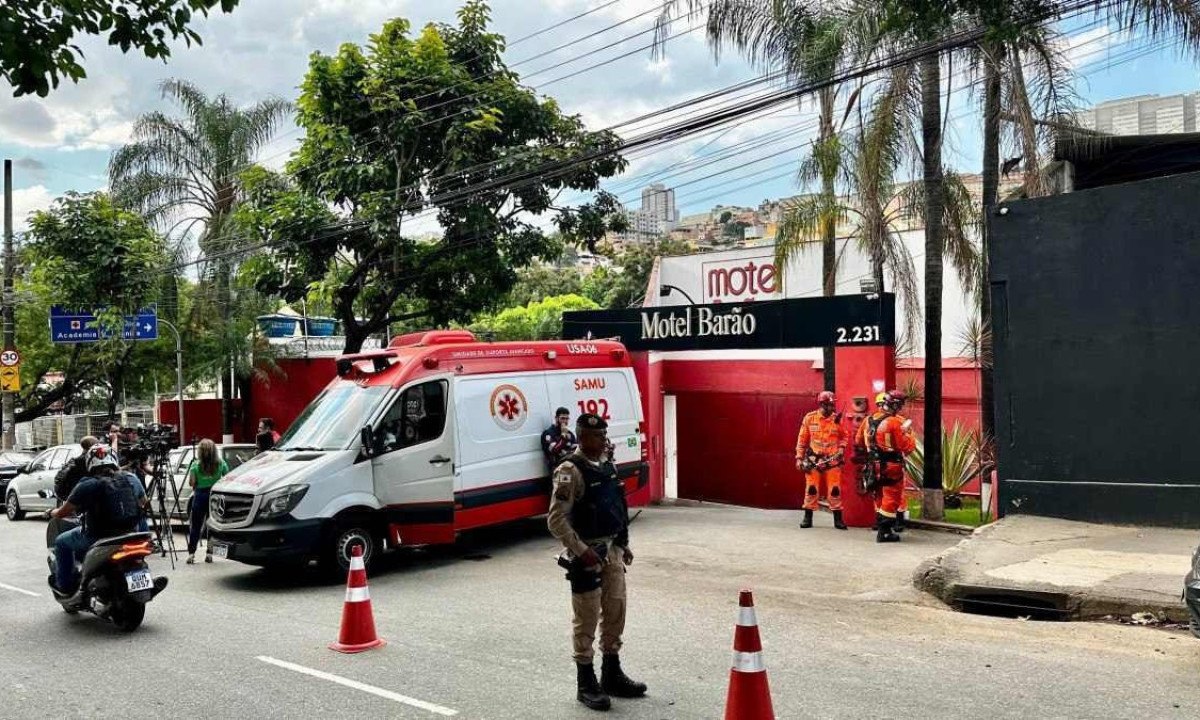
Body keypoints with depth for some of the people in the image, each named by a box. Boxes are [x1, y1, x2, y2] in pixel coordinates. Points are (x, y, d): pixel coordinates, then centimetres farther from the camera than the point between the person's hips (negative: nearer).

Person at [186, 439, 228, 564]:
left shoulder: (196, 465, -6)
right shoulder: (221, 463, -3)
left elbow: (191, 482, -6)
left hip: (200, 494, -1)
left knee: (195, 526, 7)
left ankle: (191, 554, 2)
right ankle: (209, 553, 8)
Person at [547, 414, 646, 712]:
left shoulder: (608, 466, 8)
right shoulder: (570, 472, -18)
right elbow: (556, 520, -21)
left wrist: (624, 544, 15)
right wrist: (581, 551, -22)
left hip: (612, 550, 8)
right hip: (587, 554, -8)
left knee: (615, 611, 14)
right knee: (587, 618, 2)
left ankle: (612, 676, 29)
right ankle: (586, 684, 14)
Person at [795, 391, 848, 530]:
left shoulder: (837, 419, -1)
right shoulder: (809, 418, -3)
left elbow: (844, 436, 15)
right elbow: (802, 439, 3)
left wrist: (841, 448, -1)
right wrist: (799, 457, 2)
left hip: (832, 460, 1)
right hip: (813, 460, 0)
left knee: (835, 490, 2)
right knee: (811, 489, 3)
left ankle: (838, 519, 12)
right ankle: (808, 518, 14)